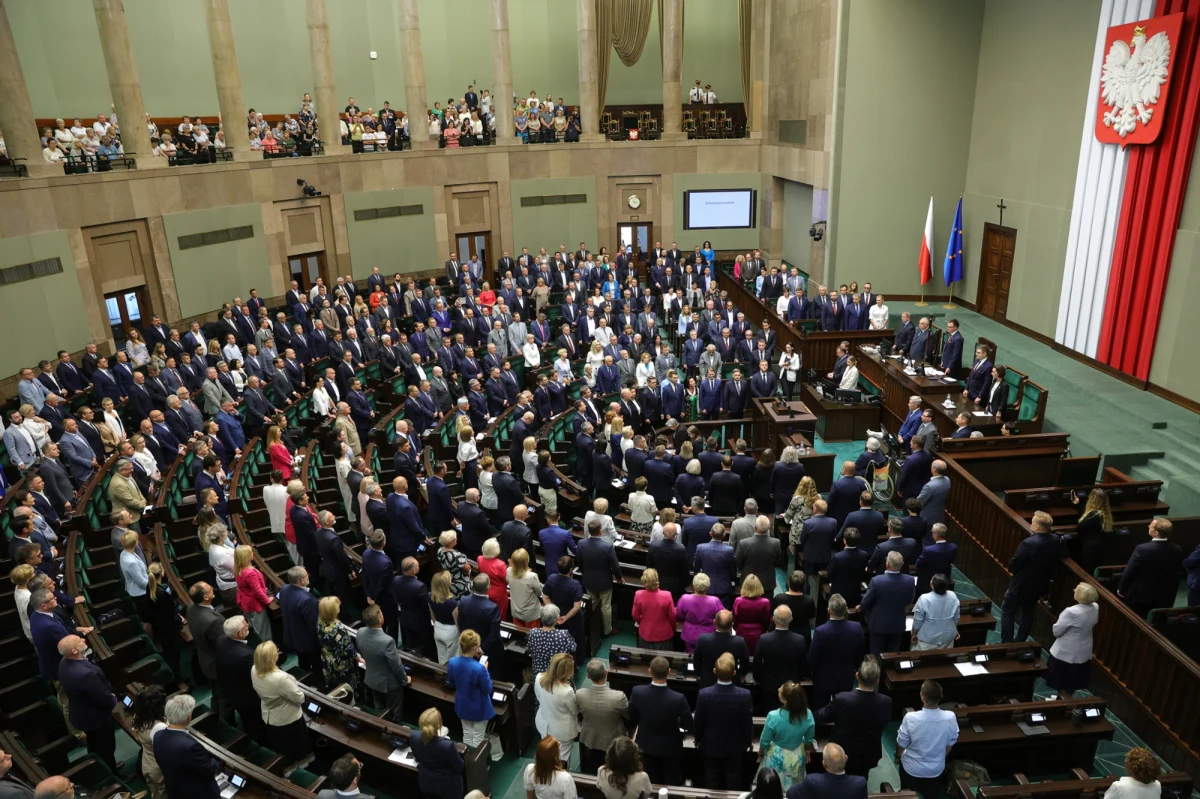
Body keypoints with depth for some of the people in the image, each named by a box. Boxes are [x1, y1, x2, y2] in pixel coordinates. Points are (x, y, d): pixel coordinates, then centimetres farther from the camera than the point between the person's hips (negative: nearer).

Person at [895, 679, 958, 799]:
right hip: (936, 769, 2)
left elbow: (901, 743, -14)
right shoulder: (950, 718, -25)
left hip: (912, 768, -2)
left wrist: (898, 756, 8)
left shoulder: (910, 718, -32)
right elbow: (950, 743, -6)